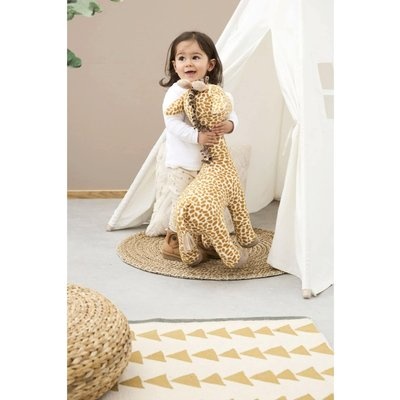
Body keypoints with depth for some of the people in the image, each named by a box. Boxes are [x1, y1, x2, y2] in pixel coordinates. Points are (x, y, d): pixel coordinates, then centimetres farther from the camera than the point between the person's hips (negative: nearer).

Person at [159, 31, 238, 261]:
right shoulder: (176, 92, -14)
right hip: (183, 163, -6)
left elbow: (230, 112, 5)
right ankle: (172, 243, 16)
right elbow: (173, 123, -22)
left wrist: (229, 125, -18)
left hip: (209, 162, 7)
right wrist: (197, 137, -31)